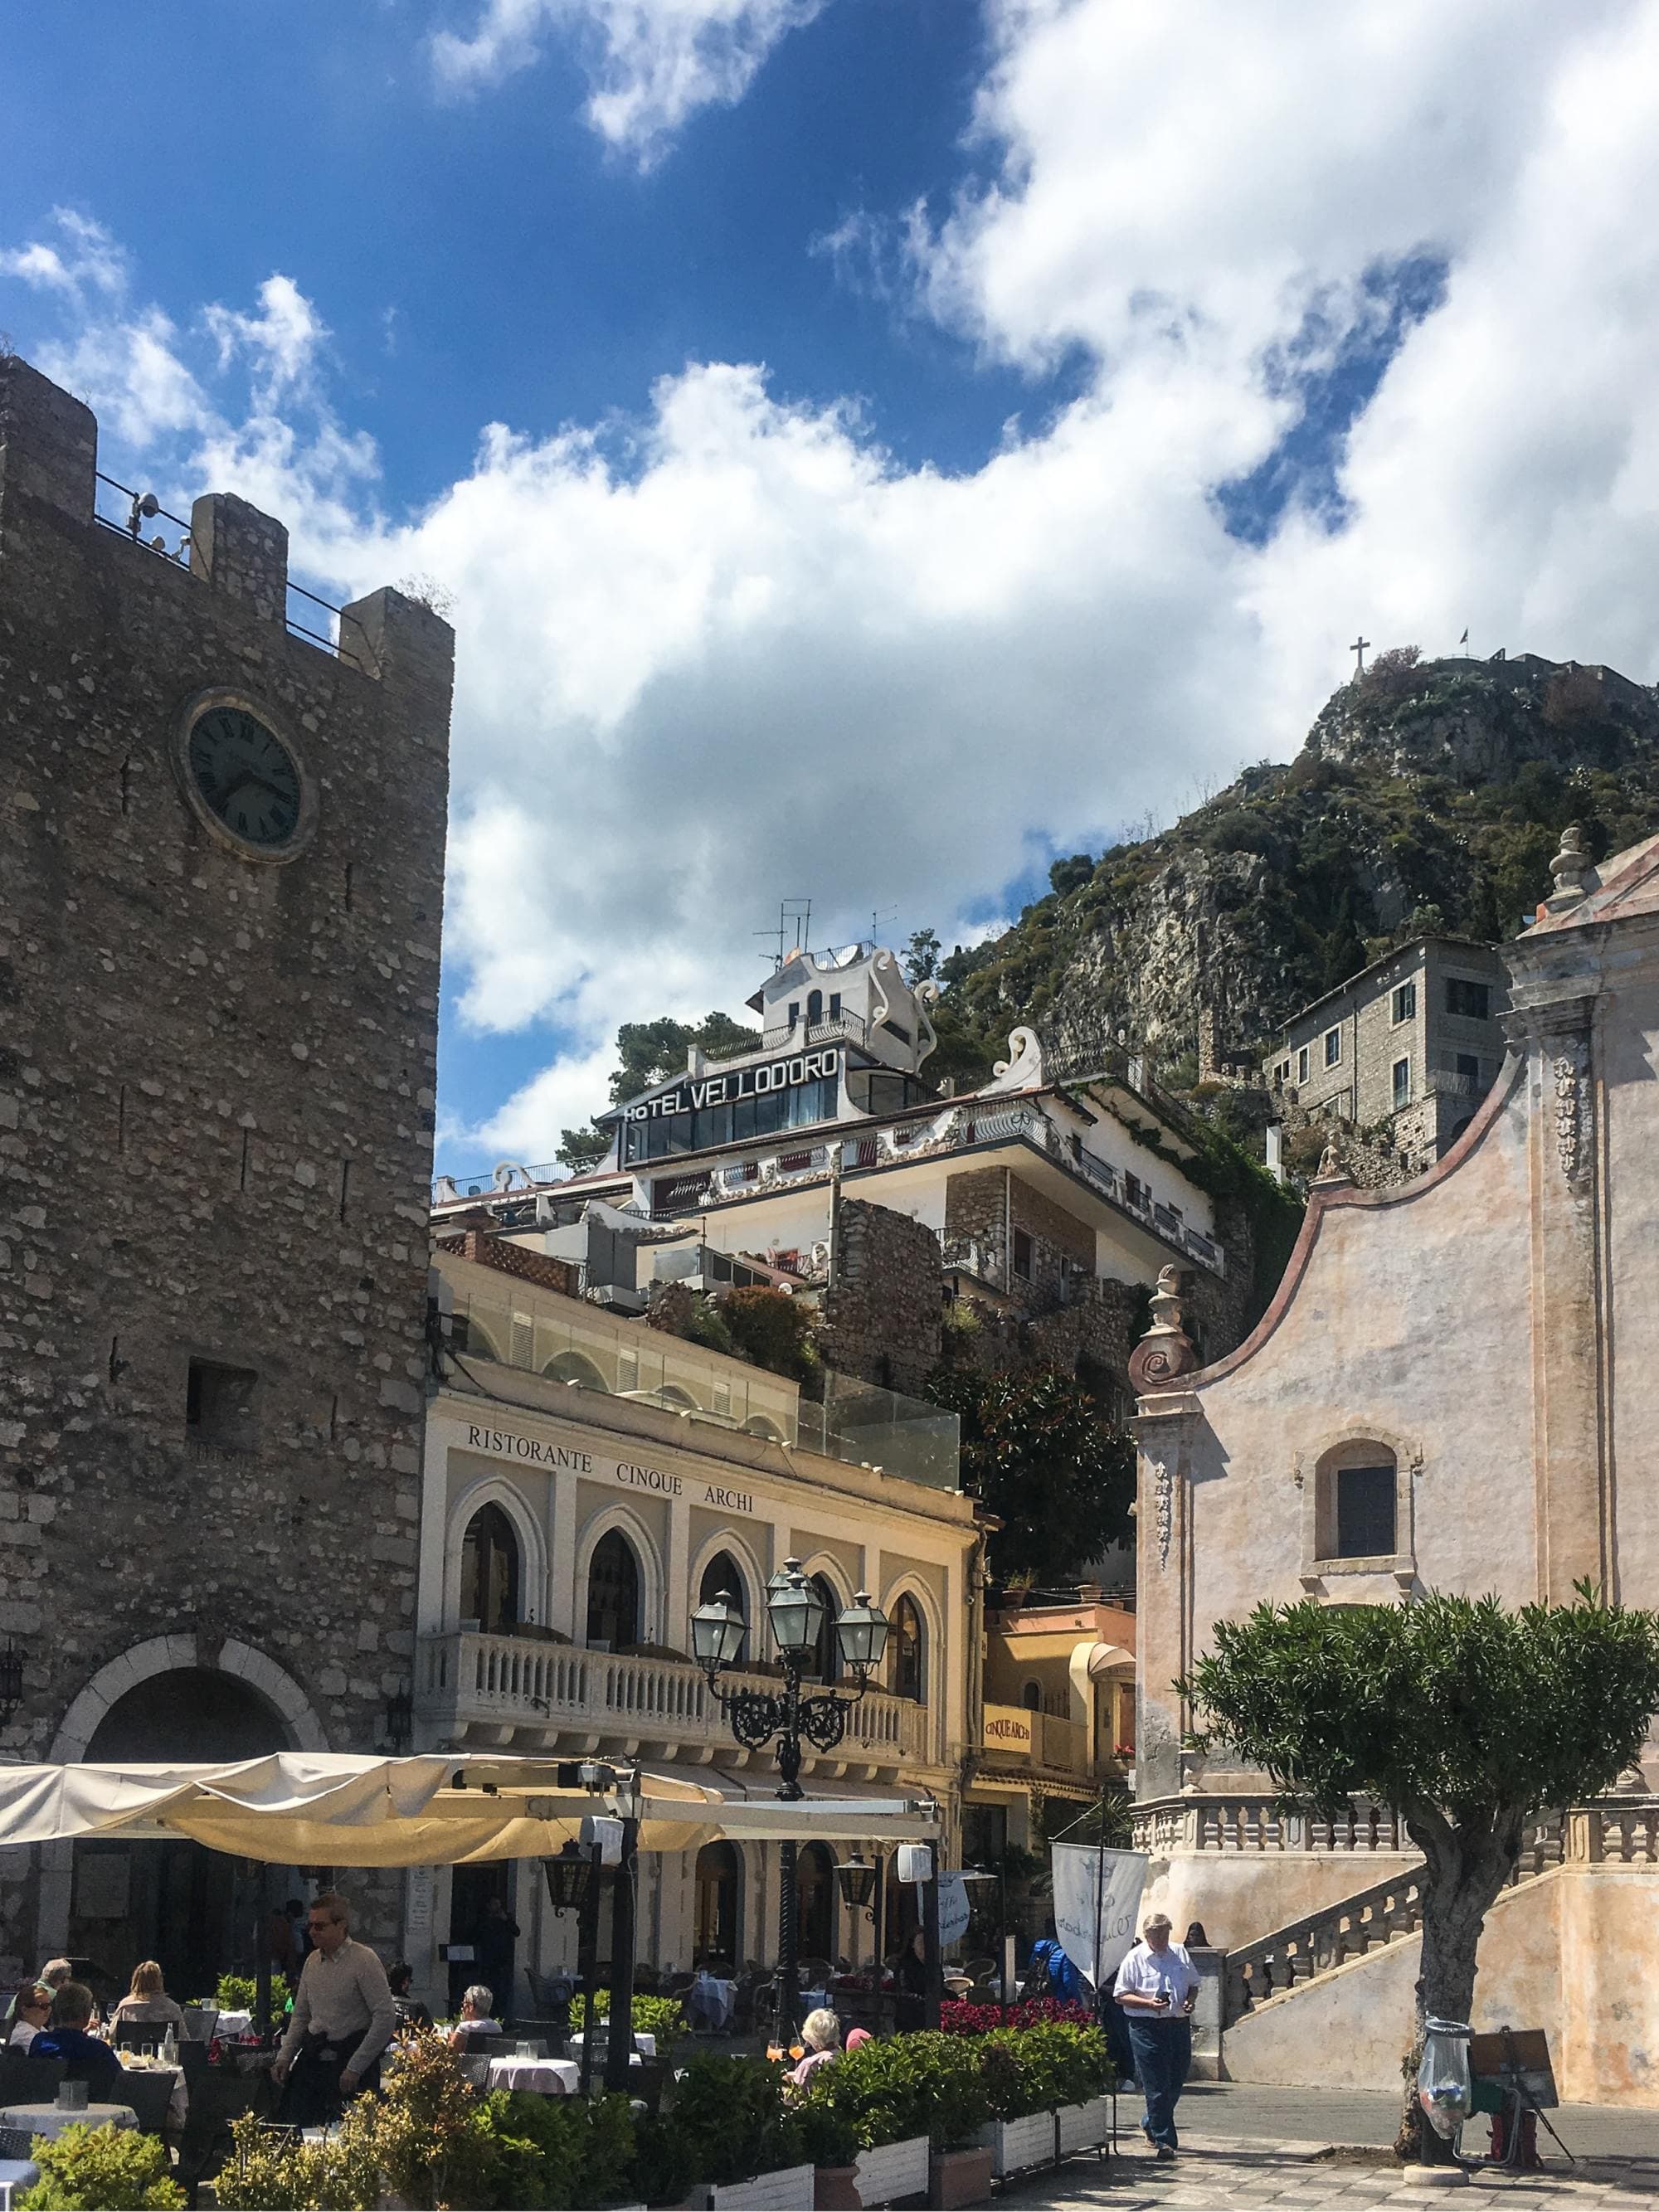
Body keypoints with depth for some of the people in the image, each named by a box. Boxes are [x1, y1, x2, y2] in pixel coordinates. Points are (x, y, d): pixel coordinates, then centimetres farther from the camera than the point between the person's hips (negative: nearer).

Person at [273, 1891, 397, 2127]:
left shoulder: (364, 1961, -11)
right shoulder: (312, 1961, 11)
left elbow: (386, 2018, -15)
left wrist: (354, 2068, -15)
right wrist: (285, 2057, 7)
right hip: (312, 2059, 6)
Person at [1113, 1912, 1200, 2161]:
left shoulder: (1180, 1953, 11)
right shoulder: (1135, 1959, -3)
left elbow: (1193, 1985, 21)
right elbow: (1121, 1995, -4)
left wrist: (1190, 2001, 0)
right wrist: (1149, 2004, -17)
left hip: (1179, 2025, 5)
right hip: (1147, 2027, -5)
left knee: (1176, 2082, 11)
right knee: (1156, 2086, -7)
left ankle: (1151, 2125, 33)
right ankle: (1163, 2140, -3)